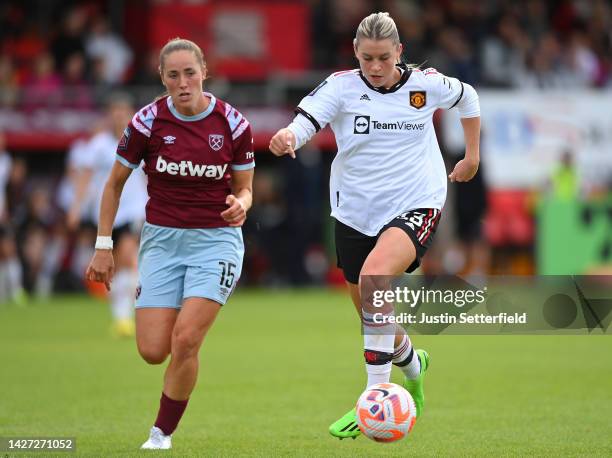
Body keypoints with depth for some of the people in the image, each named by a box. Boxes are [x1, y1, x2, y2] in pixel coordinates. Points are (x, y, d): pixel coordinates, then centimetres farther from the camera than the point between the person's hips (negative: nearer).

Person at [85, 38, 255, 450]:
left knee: (185, 339, -19)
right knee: (153, 351, -7)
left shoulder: (233, 124, -7)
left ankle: (163, 433, 0)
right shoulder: (148, 122, -7)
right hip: (162, 240, 1)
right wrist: (103, 247, 3)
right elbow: (115, 183, 5)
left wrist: (240, 205, -19)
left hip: (216, 240, -1)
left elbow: (244, 188, 5)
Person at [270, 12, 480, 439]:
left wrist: (472, 156, 19)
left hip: (415, 205, -3)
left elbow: (468, 97, 17)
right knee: (375, 319, 13)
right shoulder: (342, 86, -7)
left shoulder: (426, 84, -4)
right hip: (355, 212, 3)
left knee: (374, 276, -32)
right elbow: (304, 121, -24)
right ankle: (412, 363, 51)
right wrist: (286, 137, -46)